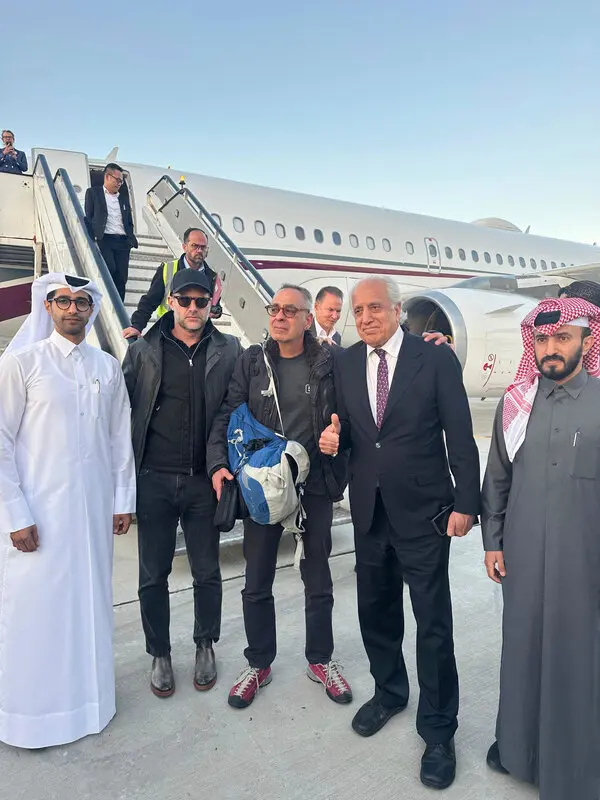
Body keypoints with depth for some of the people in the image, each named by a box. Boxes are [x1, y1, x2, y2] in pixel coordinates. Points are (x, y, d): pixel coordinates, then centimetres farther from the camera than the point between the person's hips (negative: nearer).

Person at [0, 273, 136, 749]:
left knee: (89, 602, 12)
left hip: (94, 509, 3)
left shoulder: (108, 367, 8)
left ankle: (87, 697, 31)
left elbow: (120, 437, 9)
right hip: (38, 512, -3)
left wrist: (123, 499, 8)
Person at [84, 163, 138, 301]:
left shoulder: (123, 197, 23)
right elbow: (89, 218, 6)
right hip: (104, 239, -4)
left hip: (122, 242, 4)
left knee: (121, 277, -4)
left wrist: (131, 238, 8)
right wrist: (91, 238, -7)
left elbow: (129, 221, 24)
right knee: (110, 269, -24)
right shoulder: (93, 192, 12)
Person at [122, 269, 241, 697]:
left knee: (207, 572, 13)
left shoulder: (229, 351, 1)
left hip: (204, 480, 0)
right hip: (154, 480, 1)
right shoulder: (143, 351, 2)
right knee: (153, 575, 12)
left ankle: (206, 646, 36)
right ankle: (160, 653, 33)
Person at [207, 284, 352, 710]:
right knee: (257, 583, 12)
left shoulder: (329, 361, -5)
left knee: (318, 579, 15)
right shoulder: (253, 361, -1)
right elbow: (226, 416, -2)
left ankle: (320, 660, 36)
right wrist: (218, 464, -15)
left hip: (315, 485, 0)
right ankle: (259, 664, 33)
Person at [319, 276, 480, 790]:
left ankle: (438, 728, 27)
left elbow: (460, 436, -8)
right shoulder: (345, 363, 3)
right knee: (376, 611, 19)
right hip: (369, 511, 5)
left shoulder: (436, 359, -9)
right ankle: (389, 691, 45)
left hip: (422, 512, -4)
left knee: (434, 624, 6)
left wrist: (465, 503, -10)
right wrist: (336, 436, -11)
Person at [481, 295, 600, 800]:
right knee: (522, 650, 16)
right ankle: (519, 746, 40)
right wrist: (492, 541, 6)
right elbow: (497, 478, 8)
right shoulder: (515, 404, 2)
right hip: (521, 557, 2)